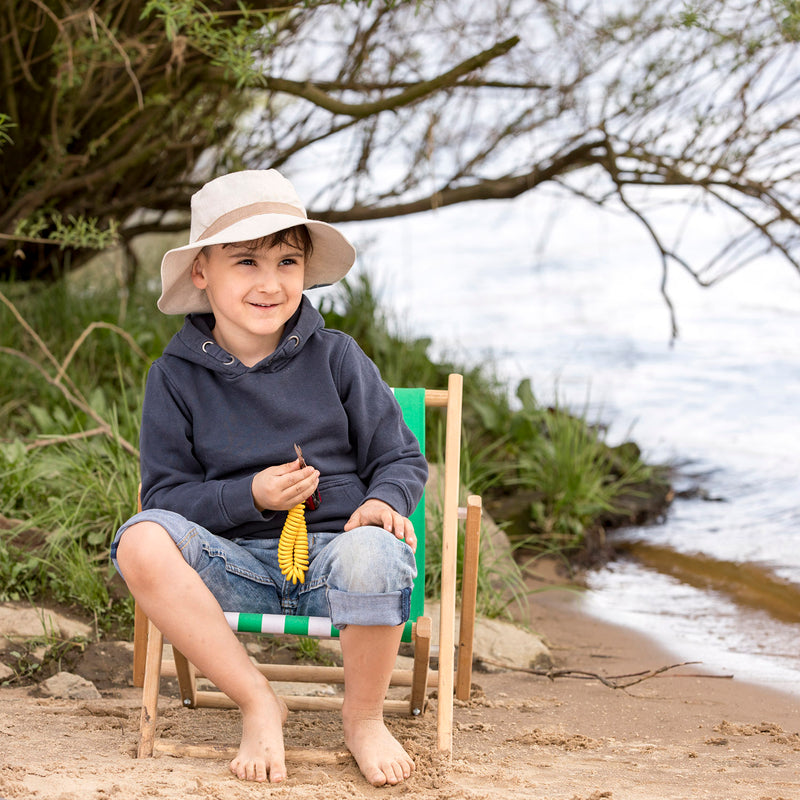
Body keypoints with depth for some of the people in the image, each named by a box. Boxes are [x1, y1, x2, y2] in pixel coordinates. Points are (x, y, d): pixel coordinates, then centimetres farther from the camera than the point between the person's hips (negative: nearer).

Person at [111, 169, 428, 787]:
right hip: (237, 561, 1)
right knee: (142, 542, -30)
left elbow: (402, 458, 9)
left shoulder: (336, 358, 6)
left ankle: (364, 717, -7)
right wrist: (251, 497, -15)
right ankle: (257, 705, -16)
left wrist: (384, 501, -15)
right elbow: (166, 493, 2)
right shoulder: (176, 376, 5)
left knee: (373, 557, -38)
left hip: (334, 545, -1)